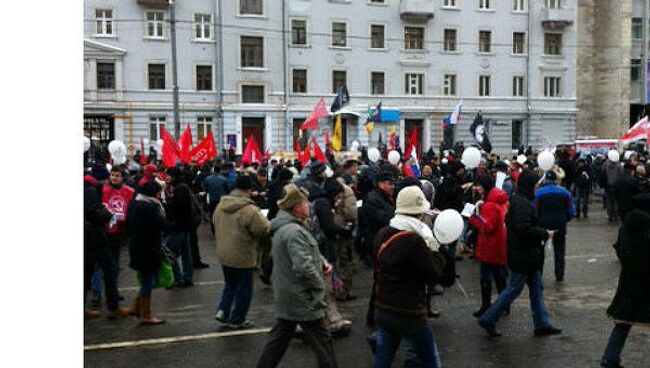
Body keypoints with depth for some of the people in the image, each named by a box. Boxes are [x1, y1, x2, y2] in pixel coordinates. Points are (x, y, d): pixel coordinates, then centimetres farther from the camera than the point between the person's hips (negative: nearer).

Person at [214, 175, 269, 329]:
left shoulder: (221, 205, -1)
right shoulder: (249, 209, -25)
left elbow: (215, 223, 13)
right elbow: (263, 229, -20)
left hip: (223, 254, 6)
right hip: (242, 257, -6)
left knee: (230, 284, 26)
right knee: (244, 288, 11)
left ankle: (222, 310, 17)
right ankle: (237, 320, 20)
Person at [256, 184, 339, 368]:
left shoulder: (284, 227, 9)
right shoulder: (294, 231, -24)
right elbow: (304, 267, -31)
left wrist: (322, 260, 2)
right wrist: (320, 285, -14)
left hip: (286, 296, 10)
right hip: (303, 298, -10)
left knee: (280, 336, 20)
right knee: (322, 341, 3)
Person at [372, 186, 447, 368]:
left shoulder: (381, 235, 2)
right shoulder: (415, 241, -20)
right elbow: (433, 276, -15)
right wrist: (436, 251, 0)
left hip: (382, 311, 7)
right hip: (409, 315, -6)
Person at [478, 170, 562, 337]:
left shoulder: (517, 199, 11)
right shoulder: (522, 203, -21)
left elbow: (509, 221, 19)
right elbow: (524, 229, -29)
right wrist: (544, 233, -15)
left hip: (527, 255, 11)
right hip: (523, 255, -11)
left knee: (536, 287, 15)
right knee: (513, 289, -1)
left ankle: (542, 324, 24)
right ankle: (488, 319, 8)